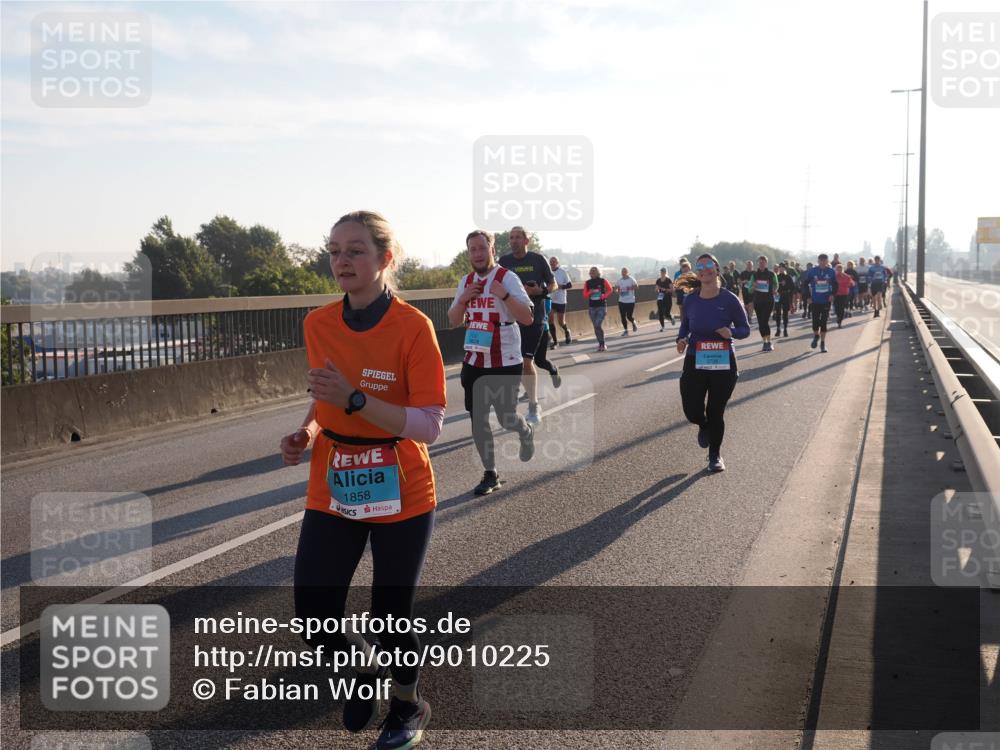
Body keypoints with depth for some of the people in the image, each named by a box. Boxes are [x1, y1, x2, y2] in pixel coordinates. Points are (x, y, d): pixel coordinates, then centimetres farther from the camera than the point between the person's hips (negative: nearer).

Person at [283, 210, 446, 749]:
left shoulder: (413, 327, -15)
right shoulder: (318, 324, 0)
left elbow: (430, 425, -18)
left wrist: (355, 399, -27)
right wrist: (307, 433, -4)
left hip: (401, 497, -4)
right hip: (331, 494, 4)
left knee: (390, 617, 8)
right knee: (314, 619, 1)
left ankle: (408, 705, 39)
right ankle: (363, 667, 36)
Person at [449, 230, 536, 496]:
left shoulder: (507, 278, -11)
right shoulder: (466, 282, 8)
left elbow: (527, 318, -17)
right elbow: (453, 321, 12)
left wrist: (503, 295, -27)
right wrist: (463, 299, -6)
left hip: (505, 362, -5)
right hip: (474, 361, 5)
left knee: (506, 417, 2)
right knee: (477, 419, 3)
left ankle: (527, 434, 38)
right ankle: (490, 475, 14)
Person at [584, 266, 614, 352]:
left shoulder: (603, 281, -3)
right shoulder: (587, 283, 4)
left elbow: (610, 289, 7)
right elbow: (584, 295, 5)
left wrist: (604, 296, -7)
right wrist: (590, 292, -13)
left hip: (602, 306, -4)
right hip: (592, 307, 4)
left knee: (598, 325, -16)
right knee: (596, 326, 7)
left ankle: (602, 344, -5)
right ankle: (601, 344, 18)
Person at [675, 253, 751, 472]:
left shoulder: (729, 300, -10)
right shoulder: (691, 300, -3)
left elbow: (745, 329, -3)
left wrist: (731, 332, -25)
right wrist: (681, 340, -11)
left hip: (723, 364, -2)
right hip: (694, 363, 2)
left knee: (716, 413, 7)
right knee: (693, 412, -4)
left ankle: (715, 456, 31)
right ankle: (704, 426, 36)